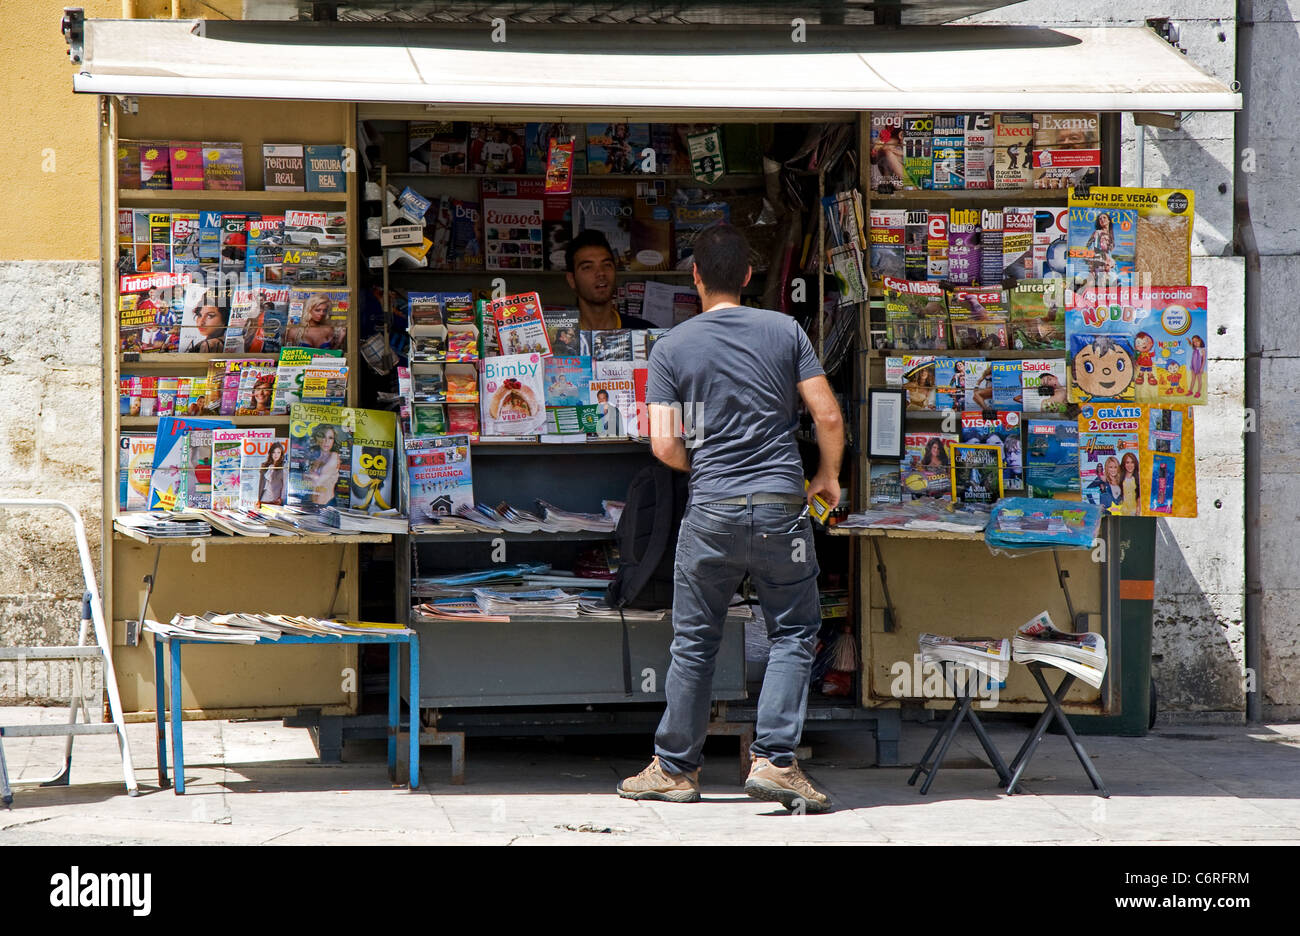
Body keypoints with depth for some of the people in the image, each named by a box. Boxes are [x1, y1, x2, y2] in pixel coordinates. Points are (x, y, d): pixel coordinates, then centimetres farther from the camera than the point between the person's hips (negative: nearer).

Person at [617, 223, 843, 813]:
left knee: (694, 640, 10)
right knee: (794, 633, 8)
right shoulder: (785, 331, 2)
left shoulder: (671, 347, 1)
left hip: (711, 510, 0)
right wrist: (828, 476, 17)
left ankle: (674, 767, 17)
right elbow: (828, 417, 0)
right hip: (781, 506, 0)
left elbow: (664, 446, -4)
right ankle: (774, 760, -3)